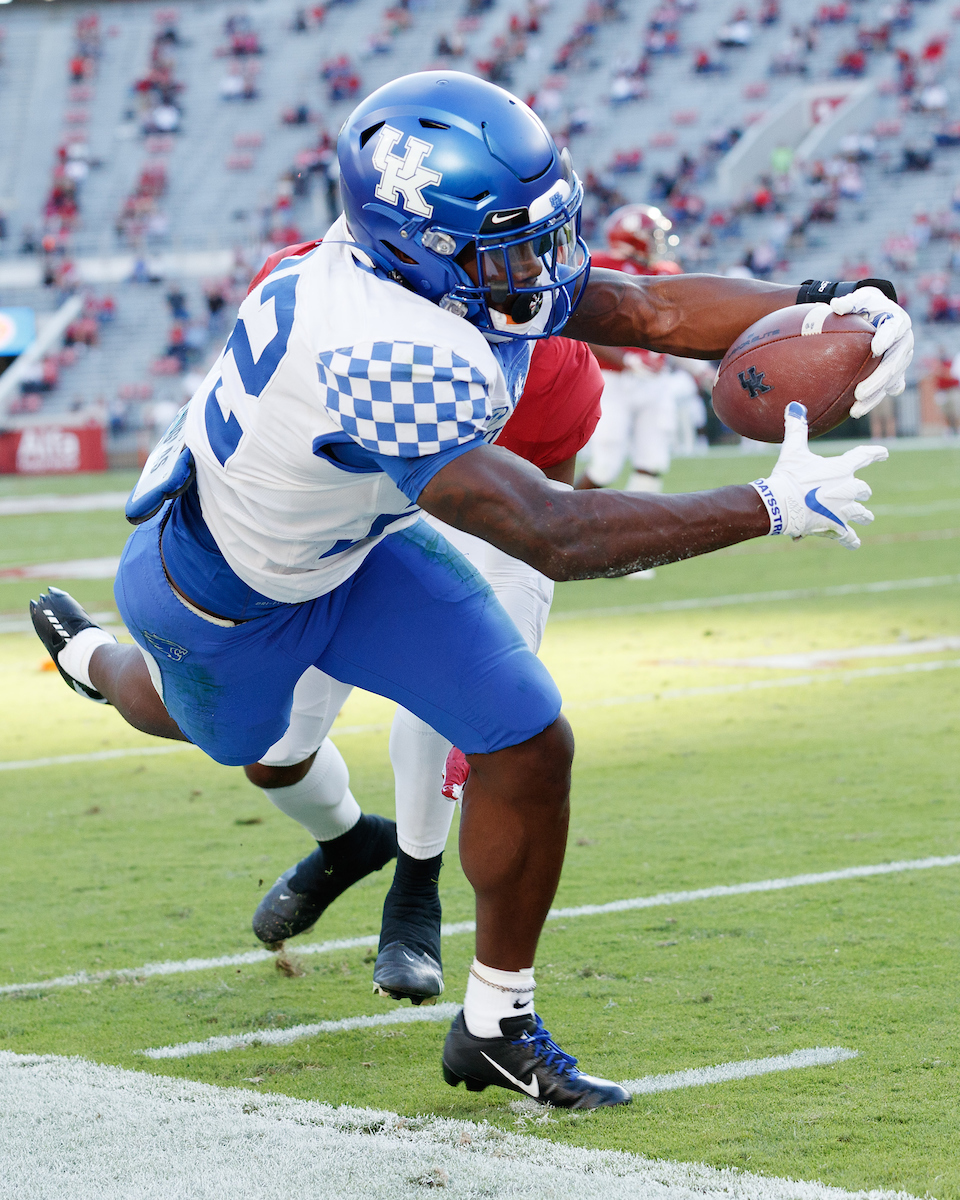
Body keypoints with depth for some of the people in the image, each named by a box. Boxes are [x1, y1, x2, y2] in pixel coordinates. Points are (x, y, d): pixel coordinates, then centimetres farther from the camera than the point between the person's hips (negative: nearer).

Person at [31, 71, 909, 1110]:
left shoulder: (454, 267, -22)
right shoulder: (386, 360, -47)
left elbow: (651, 309, -16)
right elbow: (552, 538, -45)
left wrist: (817, 310, -33)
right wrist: (770, 507, -43)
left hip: (351, 546, 6)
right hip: (225, 591, -6)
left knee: (530, 746, -4)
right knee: (233, 736, 27)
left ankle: (496, 1025, 16)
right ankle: (94, 659, 62)